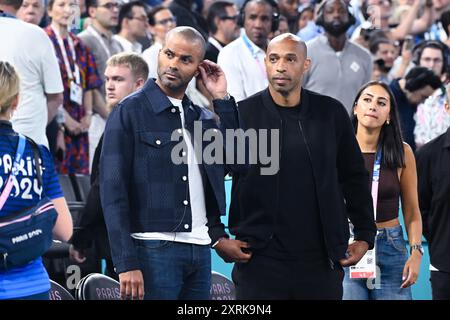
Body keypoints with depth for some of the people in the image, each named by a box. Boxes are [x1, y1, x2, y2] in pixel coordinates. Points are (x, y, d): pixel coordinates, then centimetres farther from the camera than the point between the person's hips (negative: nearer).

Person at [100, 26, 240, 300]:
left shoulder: (203, 117, 16)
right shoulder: (130, 112, -1)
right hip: (154, 248, -5)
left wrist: (222, 100, 4)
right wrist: (127, 264, -14)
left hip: (200, 249, 5)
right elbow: (113, 190, -7)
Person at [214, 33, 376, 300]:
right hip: (260, 262, -2)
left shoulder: (331, 113, 4)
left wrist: (365, 236, 10)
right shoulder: (242, 115, -2)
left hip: (322, 262, 2)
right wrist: (217, 239, -1)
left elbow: (354, 178, 13)